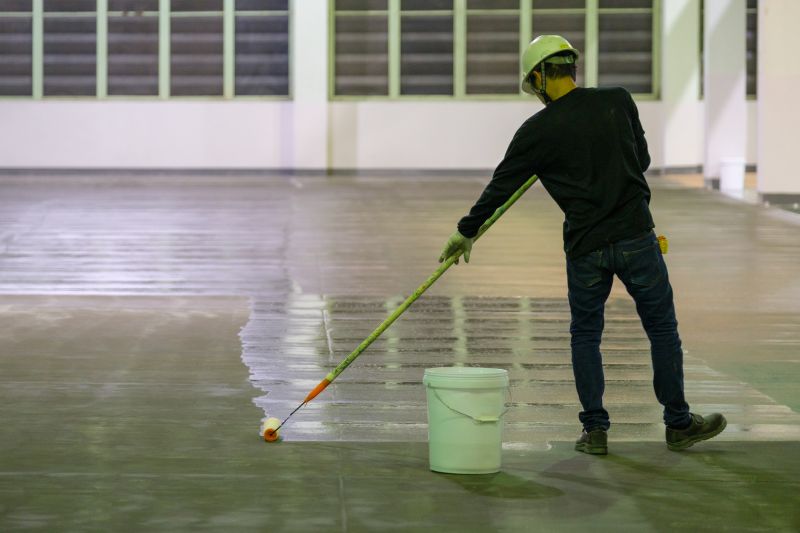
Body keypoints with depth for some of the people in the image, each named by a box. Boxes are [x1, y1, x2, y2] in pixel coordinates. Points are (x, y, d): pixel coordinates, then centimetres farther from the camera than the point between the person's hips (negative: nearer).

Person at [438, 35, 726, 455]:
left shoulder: (537, 131, -5)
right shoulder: (618, 101, 0)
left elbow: (500, 187, 4)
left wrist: (465, 233, 16)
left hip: (584, 247, -1)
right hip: (636, 238, 1)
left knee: (585, 335, 16)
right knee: (662, 328, 12)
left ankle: (595, 430, 13)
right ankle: (679, 424, 18)